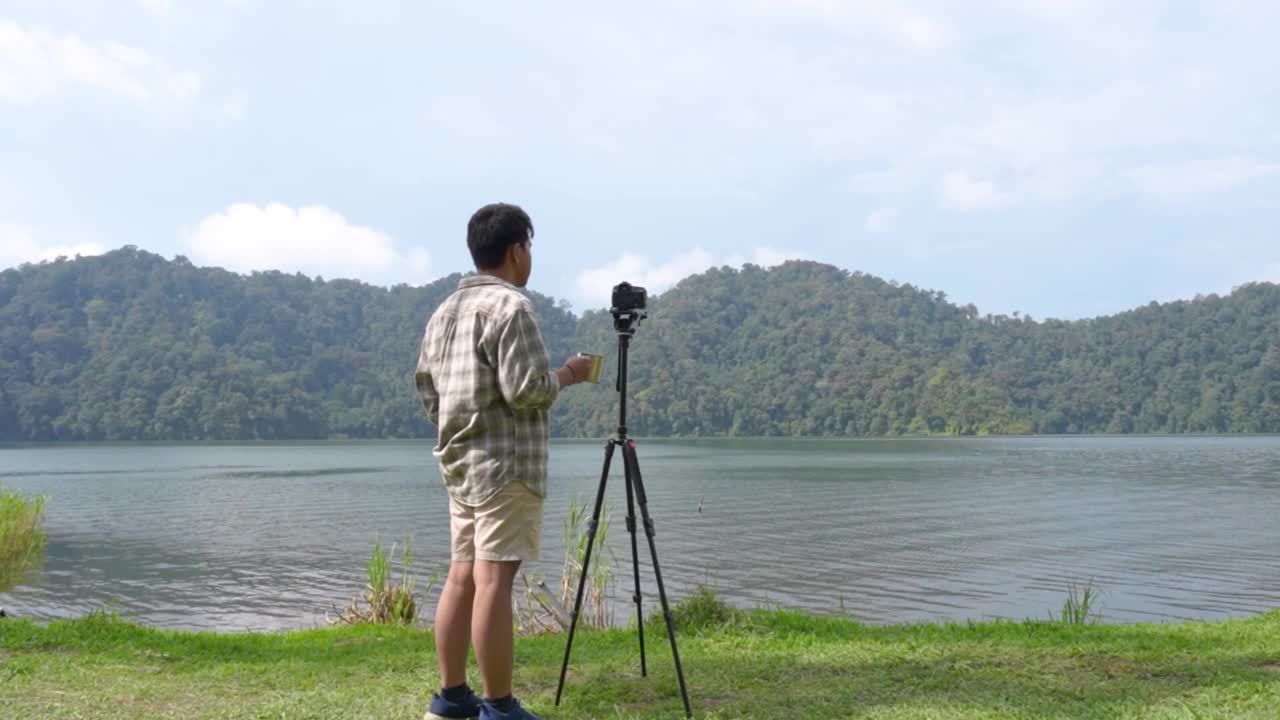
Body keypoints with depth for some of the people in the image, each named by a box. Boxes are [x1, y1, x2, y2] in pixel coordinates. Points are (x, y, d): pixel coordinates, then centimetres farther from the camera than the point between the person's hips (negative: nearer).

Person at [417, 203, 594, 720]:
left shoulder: (444, 312, 15)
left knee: (462, 575, 12)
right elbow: (526, 389, -18)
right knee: (493, 580, -8)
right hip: (505, 464, -9)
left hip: (458, 462, 9)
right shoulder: (509, 306, -12)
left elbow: (427, 389, 17)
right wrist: (567, 376, -1)